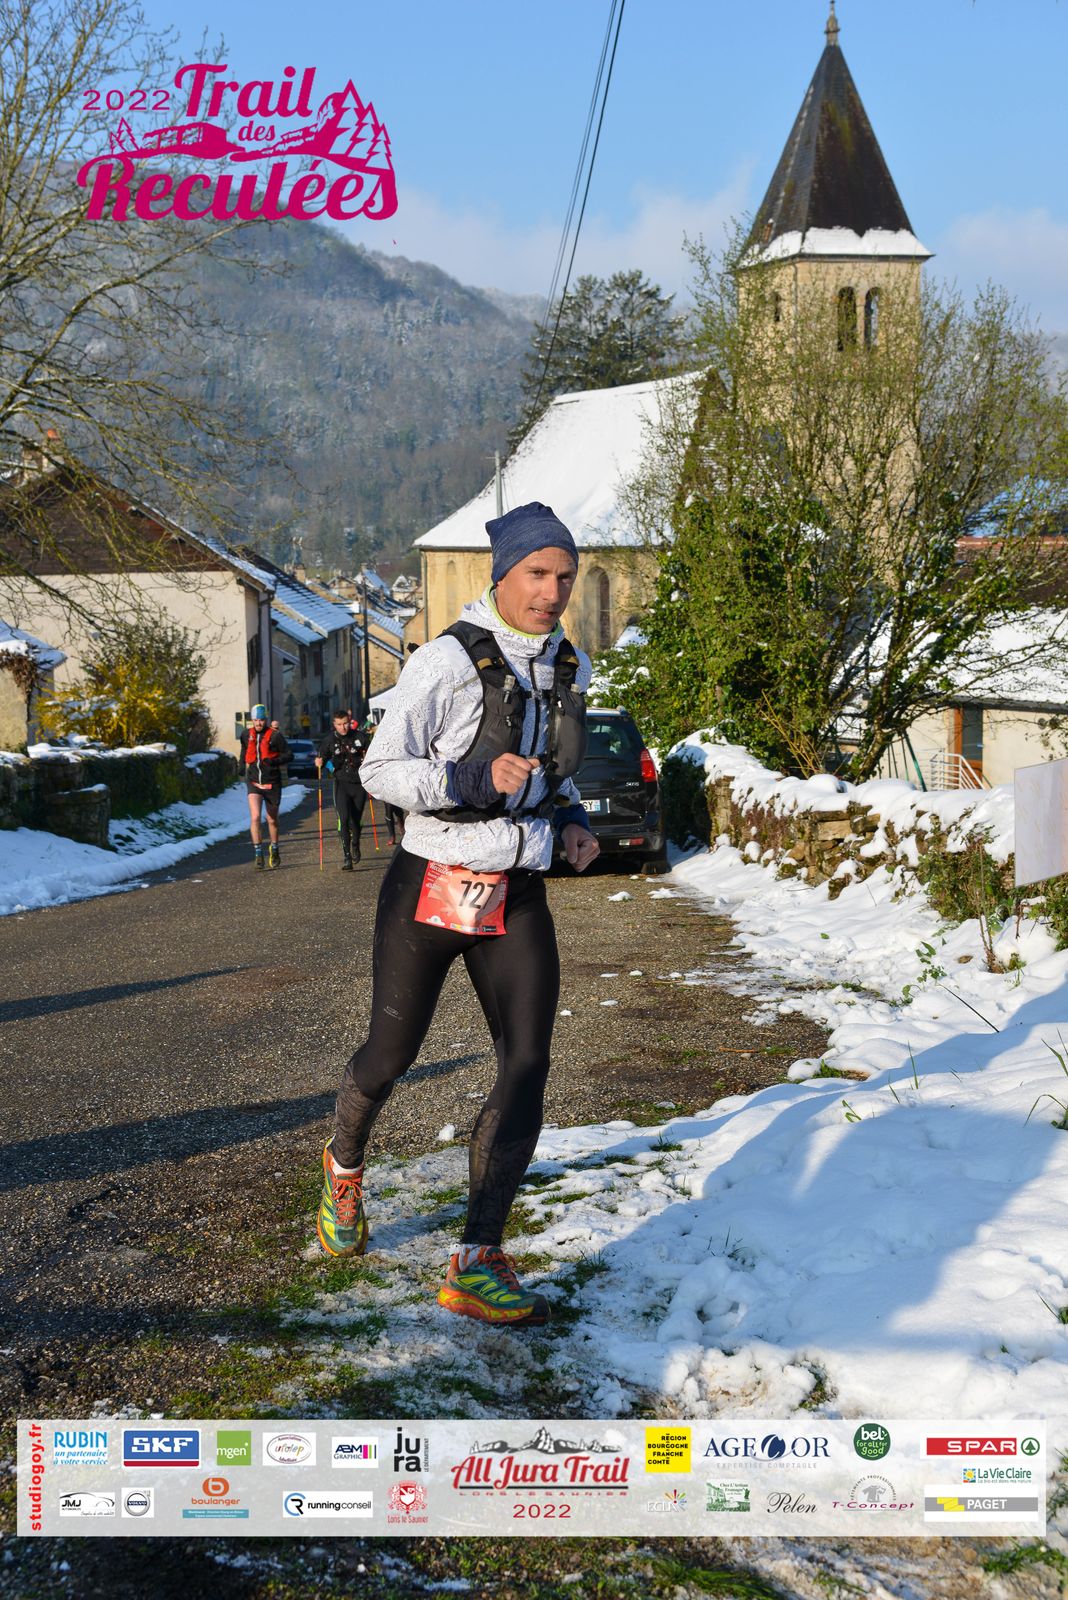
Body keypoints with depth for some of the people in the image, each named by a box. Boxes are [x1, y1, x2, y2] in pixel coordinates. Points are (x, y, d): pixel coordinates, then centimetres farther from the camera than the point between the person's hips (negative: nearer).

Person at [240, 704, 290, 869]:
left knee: (272, 820, 12)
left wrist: (274, 761, -22)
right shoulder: (246, 735, 5)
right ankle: (258, 853, -13)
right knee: (255, 817, -17)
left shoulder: (275, 735, -8)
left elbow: (287, 754, -6)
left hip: (272, 783, -2)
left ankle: (274, 849, 35)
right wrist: (244, 764, 24)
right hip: (253, 782, 2)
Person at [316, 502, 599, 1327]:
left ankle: (478, 1264, -5)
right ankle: (345, 1165, 44)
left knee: (528, 1066, -9)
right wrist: (474, 780, -25)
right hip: (431, 888, -4)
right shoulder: (447, 661, -14)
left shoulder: (570, 666, 7)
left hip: (518, 899, 5)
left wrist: (571, 822, 4)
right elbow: (381, 770, -12)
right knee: (391, 1054, 10)